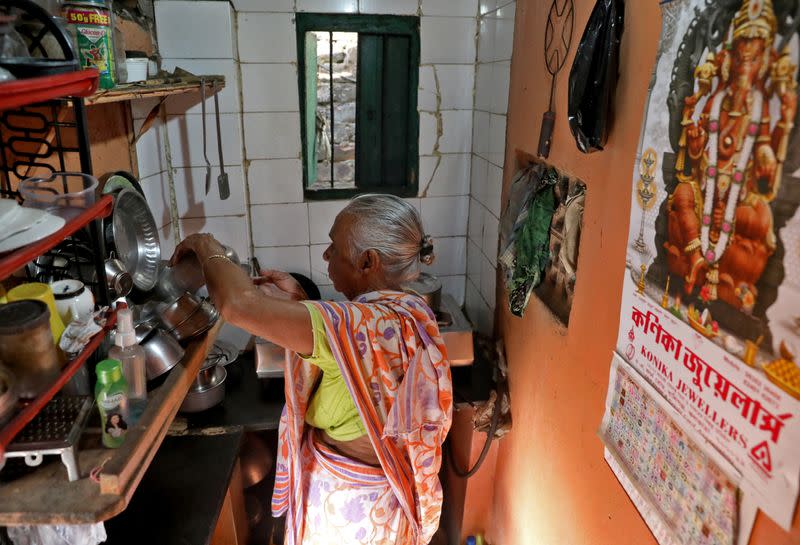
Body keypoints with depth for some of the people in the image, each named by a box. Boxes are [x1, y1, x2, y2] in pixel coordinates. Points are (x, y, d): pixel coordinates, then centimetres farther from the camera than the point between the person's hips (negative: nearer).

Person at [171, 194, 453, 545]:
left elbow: (239, 305, -39)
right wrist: (299, 302, -3)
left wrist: (208, 249, -20)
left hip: (348, 504, -7)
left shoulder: (366, 325, -34)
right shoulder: (404, 311, -6)